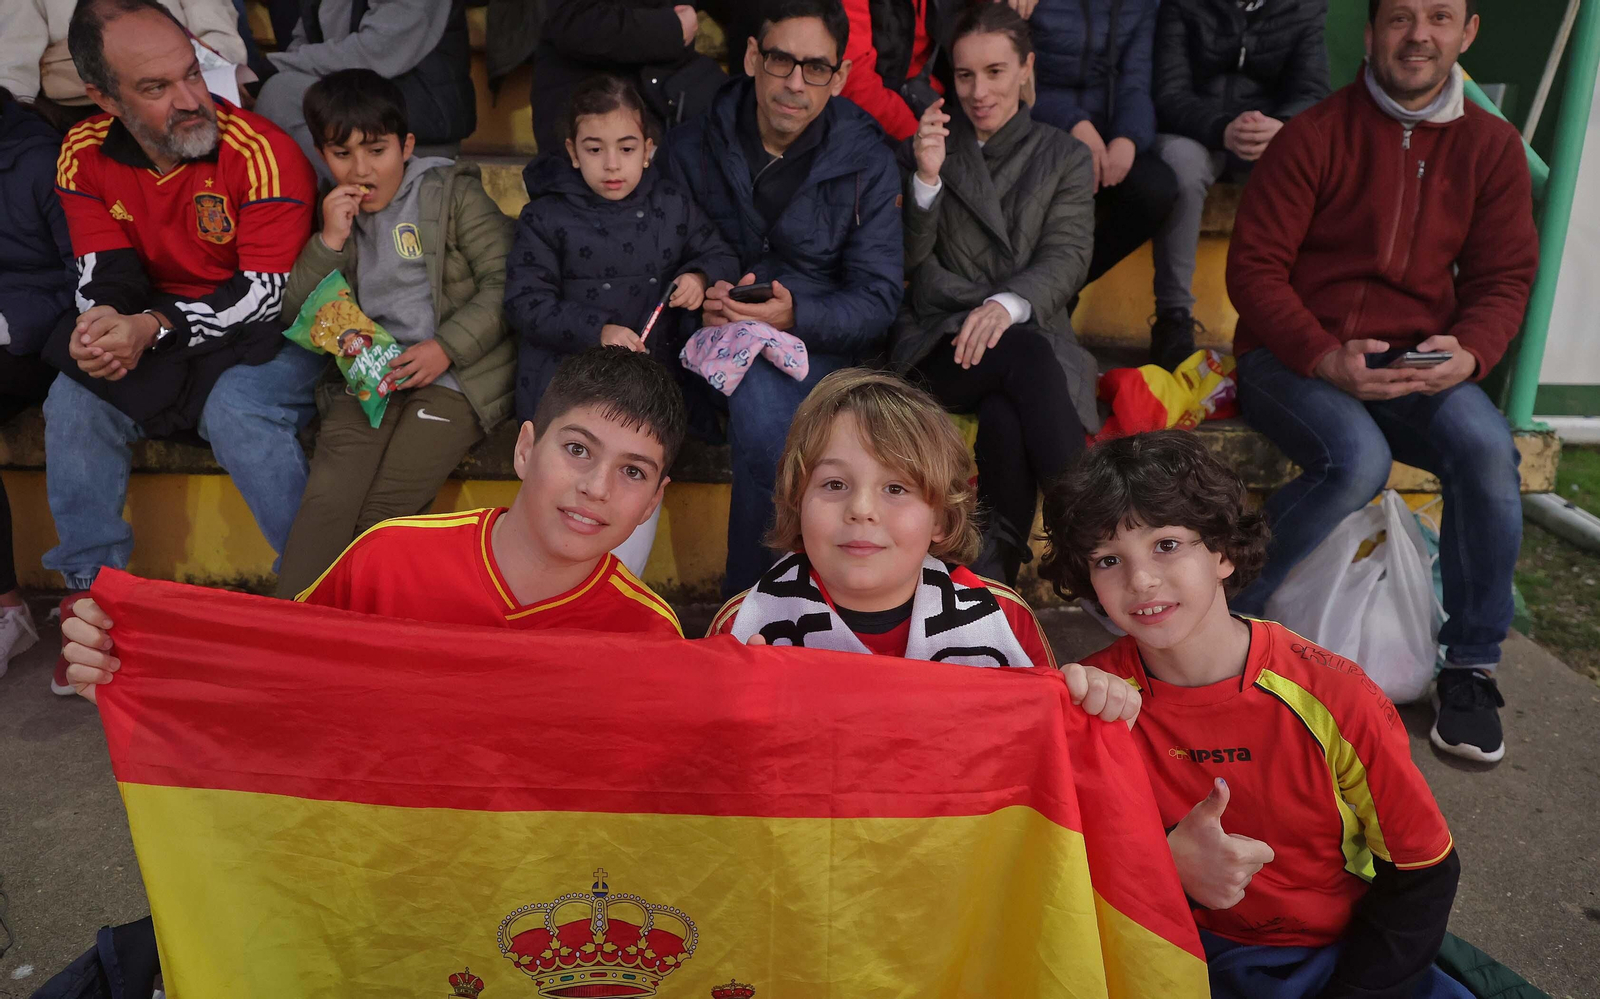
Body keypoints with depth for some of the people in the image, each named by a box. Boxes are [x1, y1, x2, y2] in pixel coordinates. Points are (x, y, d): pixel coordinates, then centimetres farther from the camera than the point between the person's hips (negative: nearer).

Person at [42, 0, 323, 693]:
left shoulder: (262, 154, -19)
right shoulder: (86, 156, -1)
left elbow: (268, 292, -21)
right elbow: (106, 272, 2)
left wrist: (154, 327, -31)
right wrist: (103, 323, -24)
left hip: (261, 333, -5)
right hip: (156, 334, 5)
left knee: (239, 414, -33)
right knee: (74, 400, -17)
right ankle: (93, 590, -1)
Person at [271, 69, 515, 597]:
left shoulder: (453, 193, 6)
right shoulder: (330, 213, 18)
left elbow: (506, 282, -3)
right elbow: (295, 314, 14)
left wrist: (448, 347, -14)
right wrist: (329, 242, 0)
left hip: (453, 375, -3)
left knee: (382, 509, -25)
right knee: (327, 499, -23)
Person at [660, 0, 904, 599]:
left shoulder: (868, 162, 1)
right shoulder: (692, 149, 5)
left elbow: (877, 301, -5)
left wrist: (796, 316, -24)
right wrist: (700, 305, -17)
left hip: (820, 345, -1)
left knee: (760, 390, -34)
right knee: (757, 395, -33)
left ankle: (750, 599, -20)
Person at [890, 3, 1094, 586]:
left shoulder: (1065, 158, 14)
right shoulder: (923, 149, 15)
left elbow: (1066, 258, -2)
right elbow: (910, 258, 6)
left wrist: (1008, 304, -24)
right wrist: (927, 177, -11)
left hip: (1029, 336, 1)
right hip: (941, 342, 0)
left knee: (1005, 420, -37)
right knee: (1028, 356, -36)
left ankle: (995, 579, -27)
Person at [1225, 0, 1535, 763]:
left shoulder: (1492, 147, 9)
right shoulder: (1315, 135, -4)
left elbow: (1504, 279, 8)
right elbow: (1253, 269, -8)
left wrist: (1469, 352, -14)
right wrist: (1325, 357, -22)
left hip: (1414, 364, 4)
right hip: (1293, 357, -3)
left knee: (1487, 446, -26)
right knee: (1359, 459, -33)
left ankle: (1471, 669, -8)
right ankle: (1220, 607, -10)